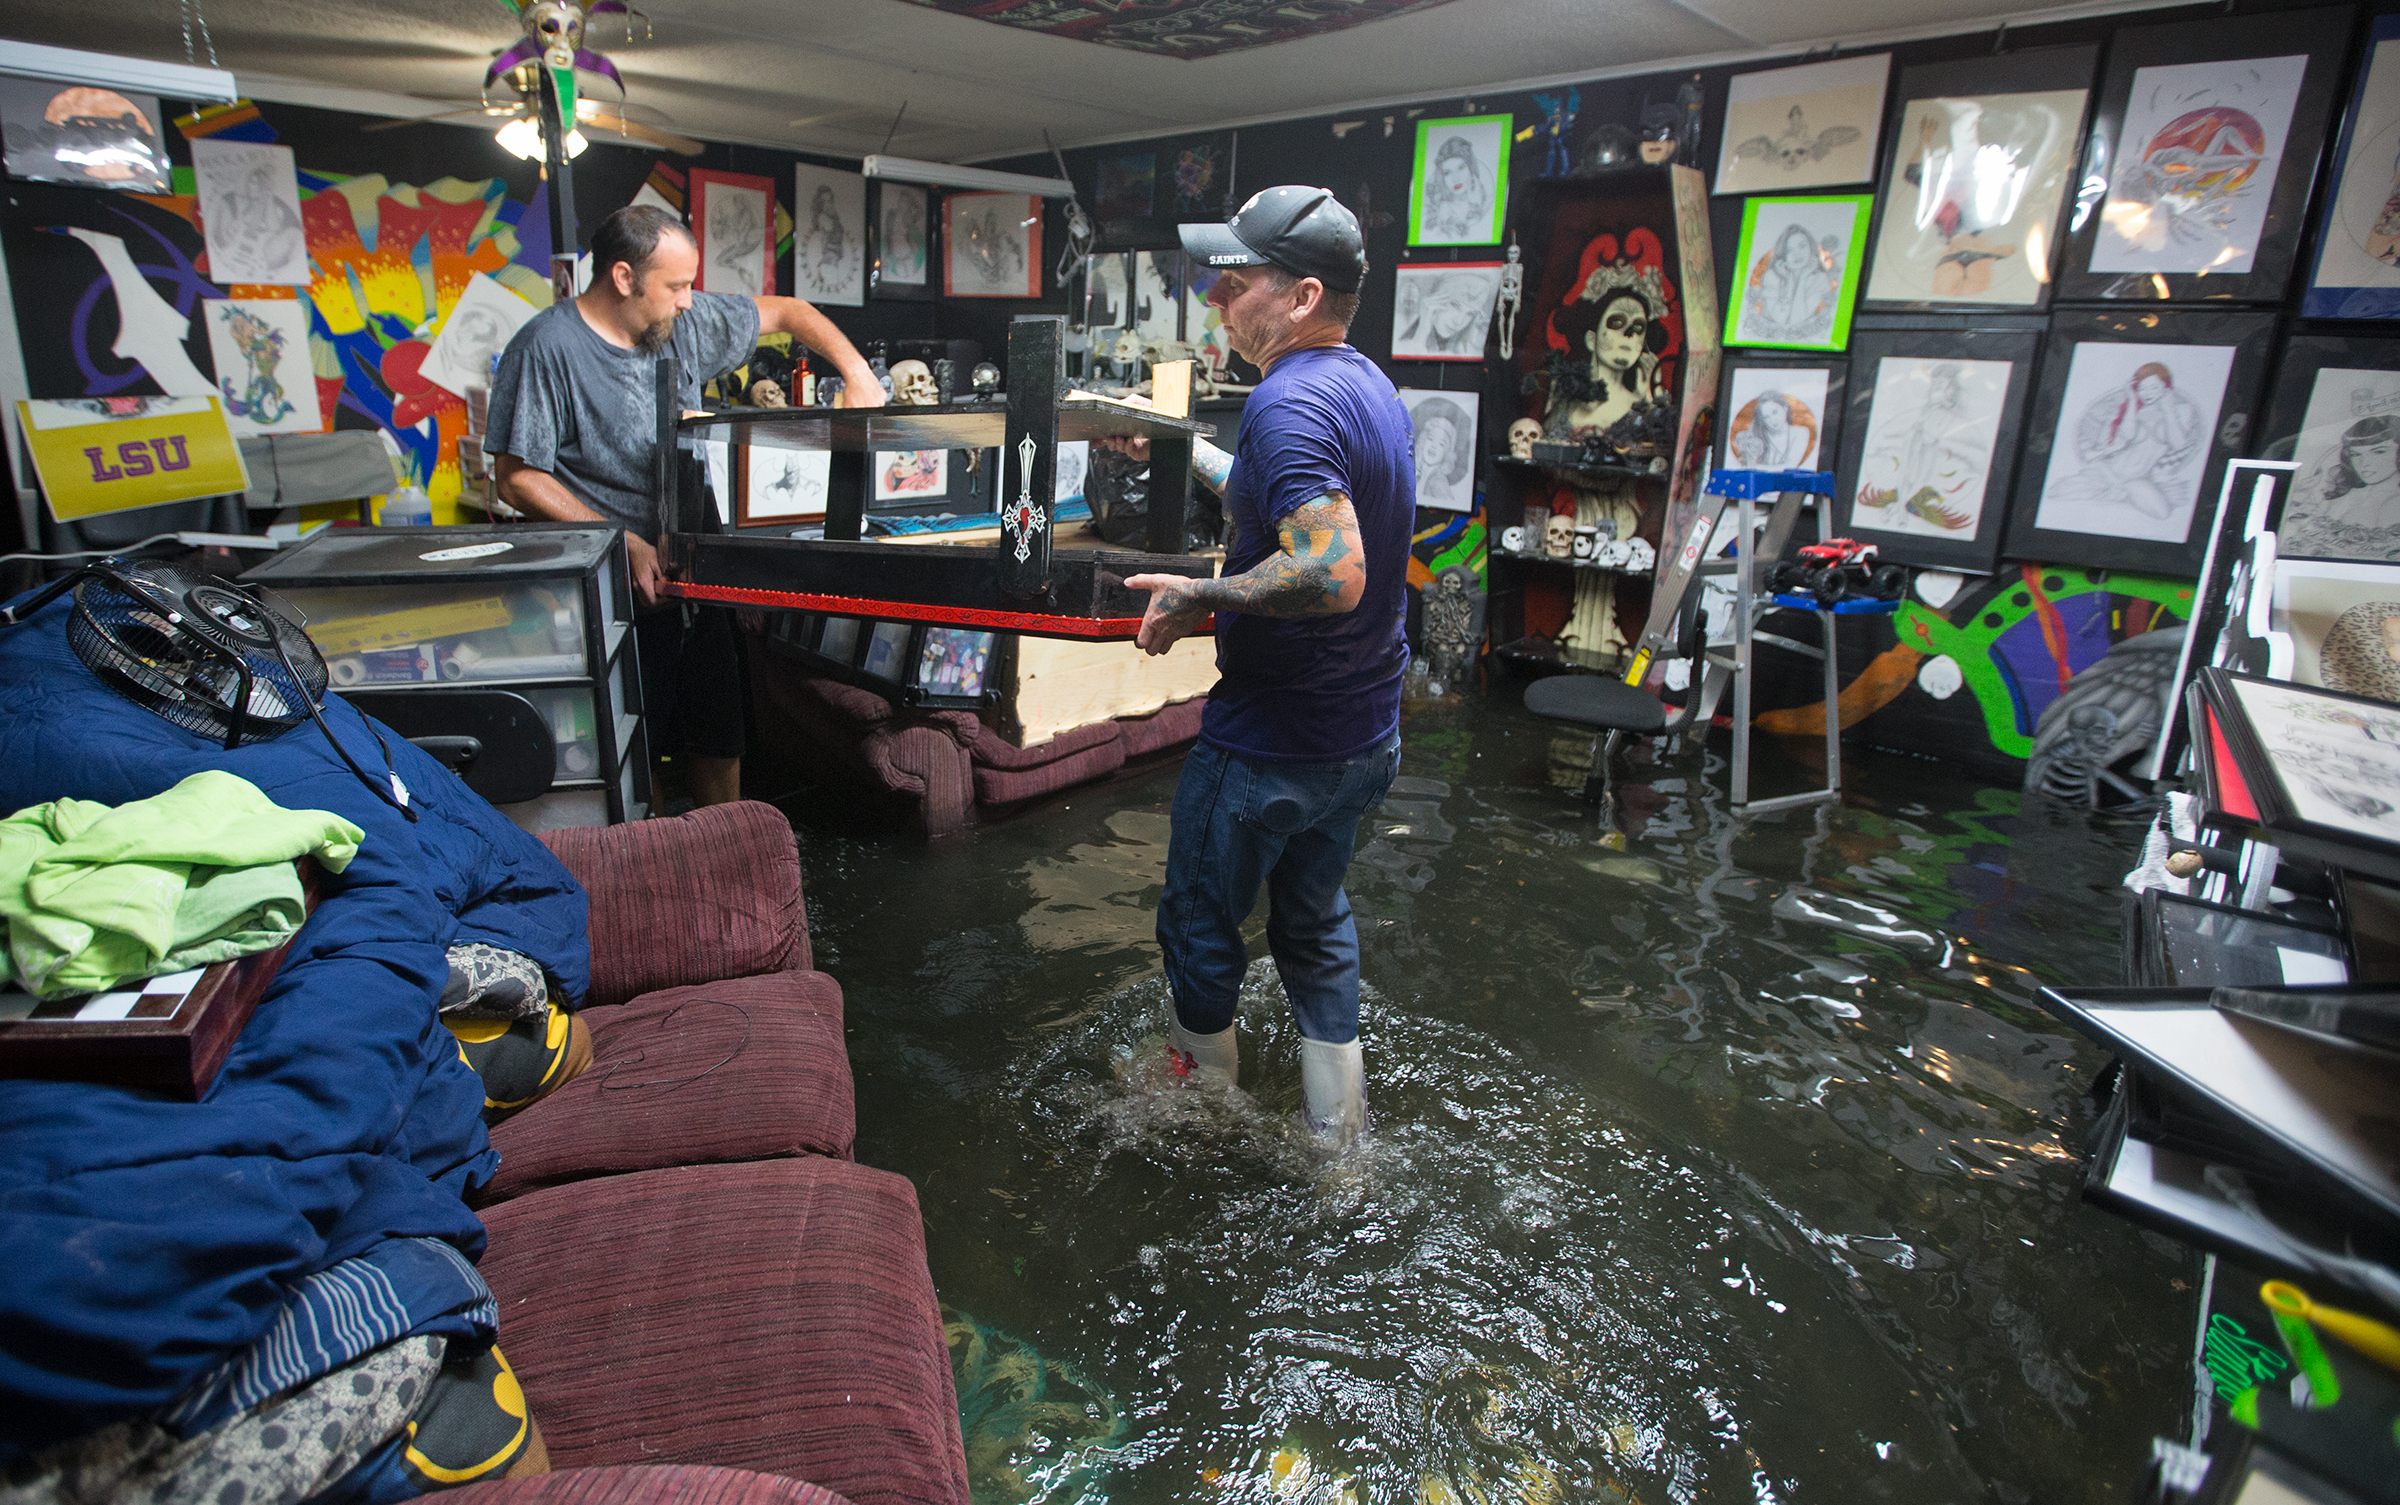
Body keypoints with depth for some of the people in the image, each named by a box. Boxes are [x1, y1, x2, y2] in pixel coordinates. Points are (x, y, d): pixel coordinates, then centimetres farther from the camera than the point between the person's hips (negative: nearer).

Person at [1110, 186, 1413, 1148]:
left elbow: (1332, 572, -36)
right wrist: (1184, 449, 24)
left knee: (1200, 926, 15)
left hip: (1268, 745, -9)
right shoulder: (1367, 387, 7)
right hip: (1364, 735, 9)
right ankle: (1338, 1132, 34)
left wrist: (1200, 596, -24)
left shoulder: (1290, 400, -24)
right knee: (1316, 923, 23)